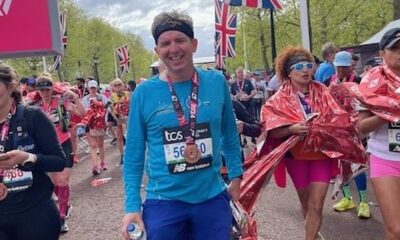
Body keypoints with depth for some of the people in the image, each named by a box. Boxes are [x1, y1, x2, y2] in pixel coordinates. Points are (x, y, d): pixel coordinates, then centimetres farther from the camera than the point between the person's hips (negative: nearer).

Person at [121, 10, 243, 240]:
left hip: (213, 199, 2)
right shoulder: (144, 93, -7)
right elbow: (133, 155, -2)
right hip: (164, 202, -1)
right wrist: (132, 206, -7)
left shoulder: (217, 82, -3)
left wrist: (236, 176, 9)